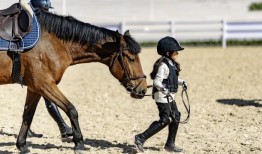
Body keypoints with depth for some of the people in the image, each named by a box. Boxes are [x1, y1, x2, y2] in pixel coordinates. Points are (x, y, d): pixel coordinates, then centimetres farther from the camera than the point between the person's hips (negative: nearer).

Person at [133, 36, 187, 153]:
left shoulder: (171, 64, 11)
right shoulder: (163, 65, -20)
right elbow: (157, 81, -26)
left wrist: (182, 82, 14)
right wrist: (163, 89, -41)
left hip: (169, 97, 10)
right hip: (162, 97, -10)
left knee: (175, 118, 13)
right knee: (165, 120, -12)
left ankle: (170, 144, 23)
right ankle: (140, 139, -9)